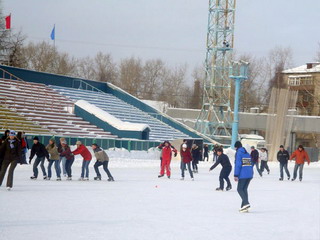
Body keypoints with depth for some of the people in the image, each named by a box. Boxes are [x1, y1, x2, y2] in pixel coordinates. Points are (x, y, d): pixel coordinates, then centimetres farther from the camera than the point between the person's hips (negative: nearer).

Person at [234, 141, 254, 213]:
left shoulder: (238, 153, -6)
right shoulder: (247, 153, 17)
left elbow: (238, 164, -13)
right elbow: (251, 164, 18)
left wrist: (236, 175, -12)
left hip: (243, 174, -7)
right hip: (249, 174, 7)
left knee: (239, 189, -1)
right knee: (244, 189, 13)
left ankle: (246, 203, -19)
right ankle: (244, 206, 10)